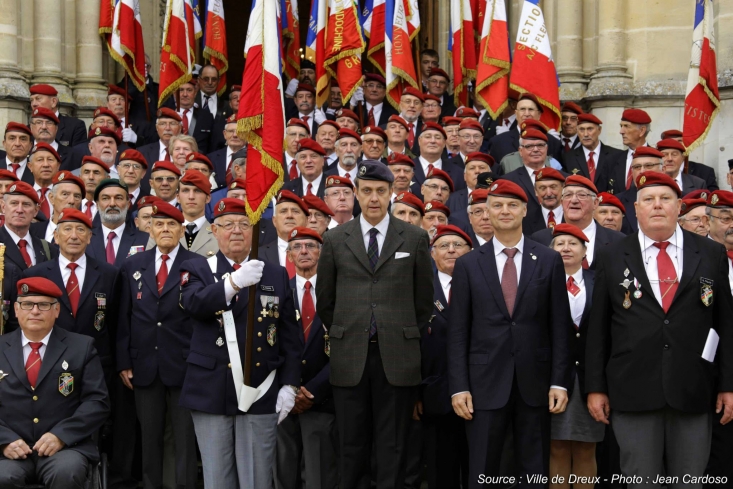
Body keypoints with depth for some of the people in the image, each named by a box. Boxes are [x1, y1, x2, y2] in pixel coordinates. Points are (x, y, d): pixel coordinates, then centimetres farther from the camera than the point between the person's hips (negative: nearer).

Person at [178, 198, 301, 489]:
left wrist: (289, 385, -1)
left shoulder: (276, 274, 9)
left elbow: (289, 336, 7)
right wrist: (234, 281, -34)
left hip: (261, 392, 1)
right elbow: (193, 303, -19)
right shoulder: (196, 270, 5)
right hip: (212, 391, 0)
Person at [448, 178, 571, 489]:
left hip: (534, 383, 0)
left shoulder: (549, 261, 4)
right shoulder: (468, 265, 4)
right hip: (485, 383, 0)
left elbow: (560, 327, 3)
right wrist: (458, 386, -4)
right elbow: (458, 332, 2)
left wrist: (560, 382, -3)